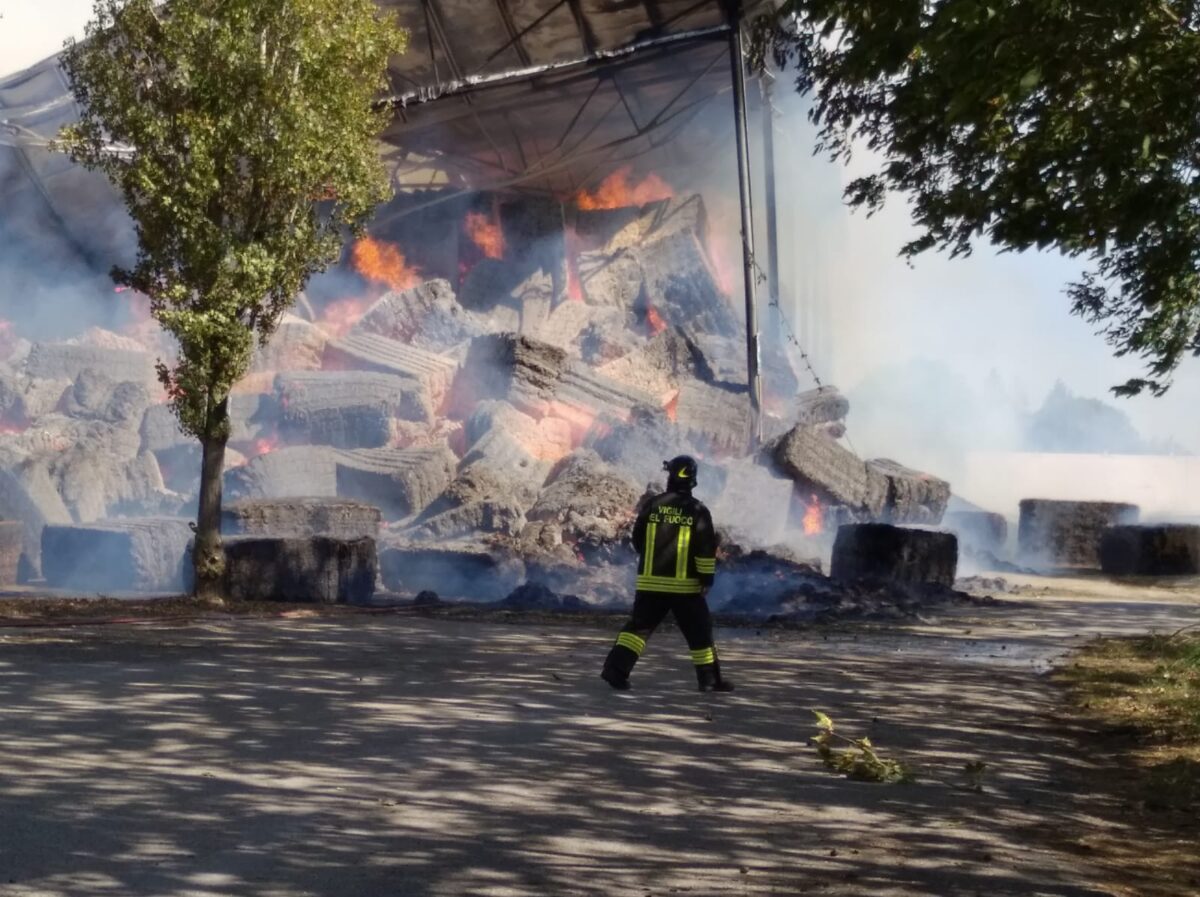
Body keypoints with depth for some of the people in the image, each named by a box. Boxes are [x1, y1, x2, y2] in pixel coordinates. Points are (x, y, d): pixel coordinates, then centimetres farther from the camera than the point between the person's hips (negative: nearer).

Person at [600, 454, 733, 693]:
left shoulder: (652, 505, 1)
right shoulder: (697, 510, -6)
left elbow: (637, 540, 9)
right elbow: (706, 547, -10)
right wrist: (706, 578, -2)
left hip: (650, 582, 2)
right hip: (685, 585, -2)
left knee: (638, 626, 5)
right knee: (699, 632, 9)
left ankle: (616, 669, -9)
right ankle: (710, 680, 14)